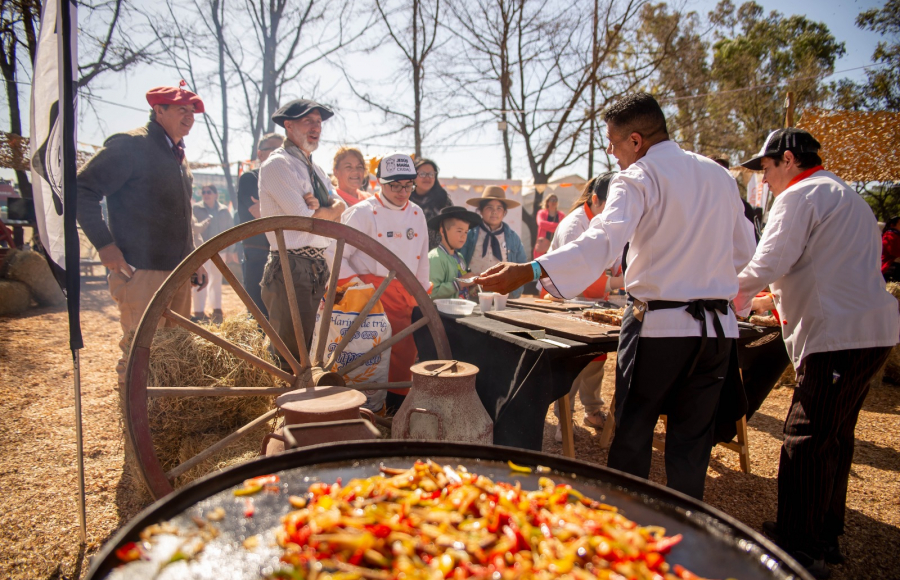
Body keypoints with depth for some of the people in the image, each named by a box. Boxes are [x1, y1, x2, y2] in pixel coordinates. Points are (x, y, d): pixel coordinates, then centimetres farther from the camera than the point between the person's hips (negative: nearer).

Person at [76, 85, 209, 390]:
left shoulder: (178, 156, 20)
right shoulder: (130, 145, -6)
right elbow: (83, 189, -12)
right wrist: (104, 244, -19)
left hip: (178, 271, 8)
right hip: (142, 272, -8)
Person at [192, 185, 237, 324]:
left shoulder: (224, 211, 7)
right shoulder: (196, 209, -1)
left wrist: (230, 251, 8)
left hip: (220, 251, 4)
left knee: (217, 280, 12)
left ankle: (217, 310, 22)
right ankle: (199, 312, -3)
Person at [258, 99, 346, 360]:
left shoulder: (315, 169, 20)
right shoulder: (278, 164, -8)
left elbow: (342, 210, 9)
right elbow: (305, 219, -17)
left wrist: (318, 208, -12)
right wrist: (329, 210, 2)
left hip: (320, 268, 9)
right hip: (291, 268, -9)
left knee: (316, 346, 15)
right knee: (292, 351, -5)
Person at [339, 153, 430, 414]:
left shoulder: (417, 214, 13)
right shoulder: (363, 212, -5)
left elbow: (422, 260, 19)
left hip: (406, 298, 6)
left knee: (405, 354, 6)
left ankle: (397, 408, 21)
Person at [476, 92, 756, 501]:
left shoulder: (639, 178, -10)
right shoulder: (720, 176, 11)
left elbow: (604, 240, -27)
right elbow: (744, 250, 19)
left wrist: (528, 271, -35)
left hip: (659, 326, -6)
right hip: (718, 328, 6)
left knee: (632, 437, 9)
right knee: (691, 441, 14)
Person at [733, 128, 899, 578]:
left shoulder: (801, 195, -7)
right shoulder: (846, 196, 25)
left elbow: (768, 264, -15)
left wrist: (737, 298, 2)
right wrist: (769, 300, 27)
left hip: (838, 335, -10)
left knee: (806, 444, -6)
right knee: (833, 439, 16)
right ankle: (825, 537, 27)